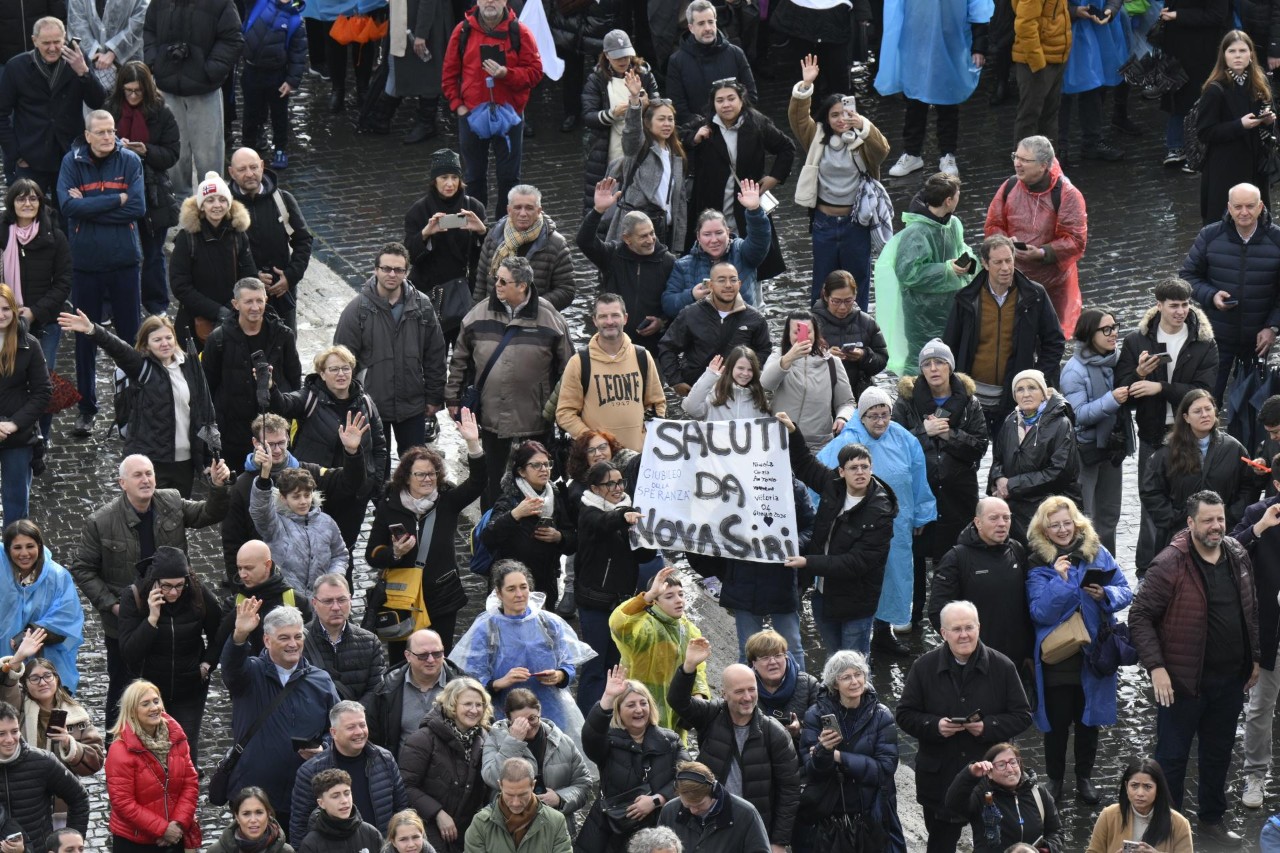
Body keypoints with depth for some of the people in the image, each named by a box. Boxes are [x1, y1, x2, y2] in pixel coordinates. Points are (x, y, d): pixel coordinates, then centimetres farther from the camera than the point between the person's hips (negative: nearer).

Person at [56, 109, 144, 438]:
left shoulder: (130, 161, -3)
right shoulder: (72, 162, -4)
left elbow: (138, 207, -13)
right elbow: (68, 206, -17)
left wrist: (89, 206, -15)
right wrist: (116, 200, -16)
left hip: (124, 261, 0)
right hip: (85, 262, 0)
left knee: (130, 335, 7)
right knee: (86, 337, 7)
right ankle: (86, 408, 17)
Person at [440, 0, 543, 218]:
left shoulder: (519, 32, -4)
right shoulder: (463, 31, 1)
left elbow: (535, 72, -6)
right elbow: (449, 73, 7)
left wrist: (506, 73, -21)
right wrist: (457, 104, -3)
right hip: (471, 115, 1)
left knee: (509, 176, 5)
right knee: (474, 176, 10)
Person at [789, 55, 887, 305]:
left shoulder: (863, 141, -7)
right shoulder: (818, 138, 1)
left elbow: (882, 150, -26)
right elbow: (798, 117, -10)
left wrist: (864, 125, -45)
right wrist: (805, 85, -24)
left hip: (855, 221, -2)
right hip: (824, 221, 2)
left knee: (857, 282, 10)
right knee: (822, 283, 12)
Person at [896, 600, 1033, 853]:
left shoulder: (1002, 667, -5)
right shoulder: (924, 667, -2)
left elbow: (1022, 716, -1)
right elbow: (905, 715, 1)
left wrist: (988, 726, -18)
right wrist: (934, 726, -18)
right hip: (940, 778, 1)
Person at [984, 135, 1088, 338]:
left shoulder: (1067, 194, -15)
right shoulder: (1010, 187, -2)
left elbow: (1076, 240, -15)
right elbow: (993, 225, 8)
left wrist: (1042, 253, -27)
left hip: (1052, 281, -3)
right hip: (1014, 277, 3)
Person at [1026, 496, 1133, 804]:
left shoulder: (1097, 553, -1)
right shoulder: (1038, 564, -9)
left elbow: (1125, 591, 1)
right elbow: (1040, 612, -17)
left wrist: (1105, 595, -20)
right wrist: (1059, 580, -26)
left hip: (1093, 654, 3)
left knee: (1088, 720, 16)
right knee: (1056, 721, 7)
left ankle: (1084, 778, 32)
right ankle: (1055, 780, 25)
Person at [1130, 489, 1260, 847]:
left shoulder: (1237, 556, 4)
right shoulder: (1170, 565, -16)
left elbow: (1250, 610, 16)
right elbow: (1140, 615, -14)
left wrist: (1254, 659, 14)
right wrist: (1156, 667, -19)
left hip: (1229, 679, 6)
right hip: (1183, 680, -6)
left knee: (1219, 753, 17)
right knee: (1172, 756, 4)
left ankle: (1213, 819, 32)